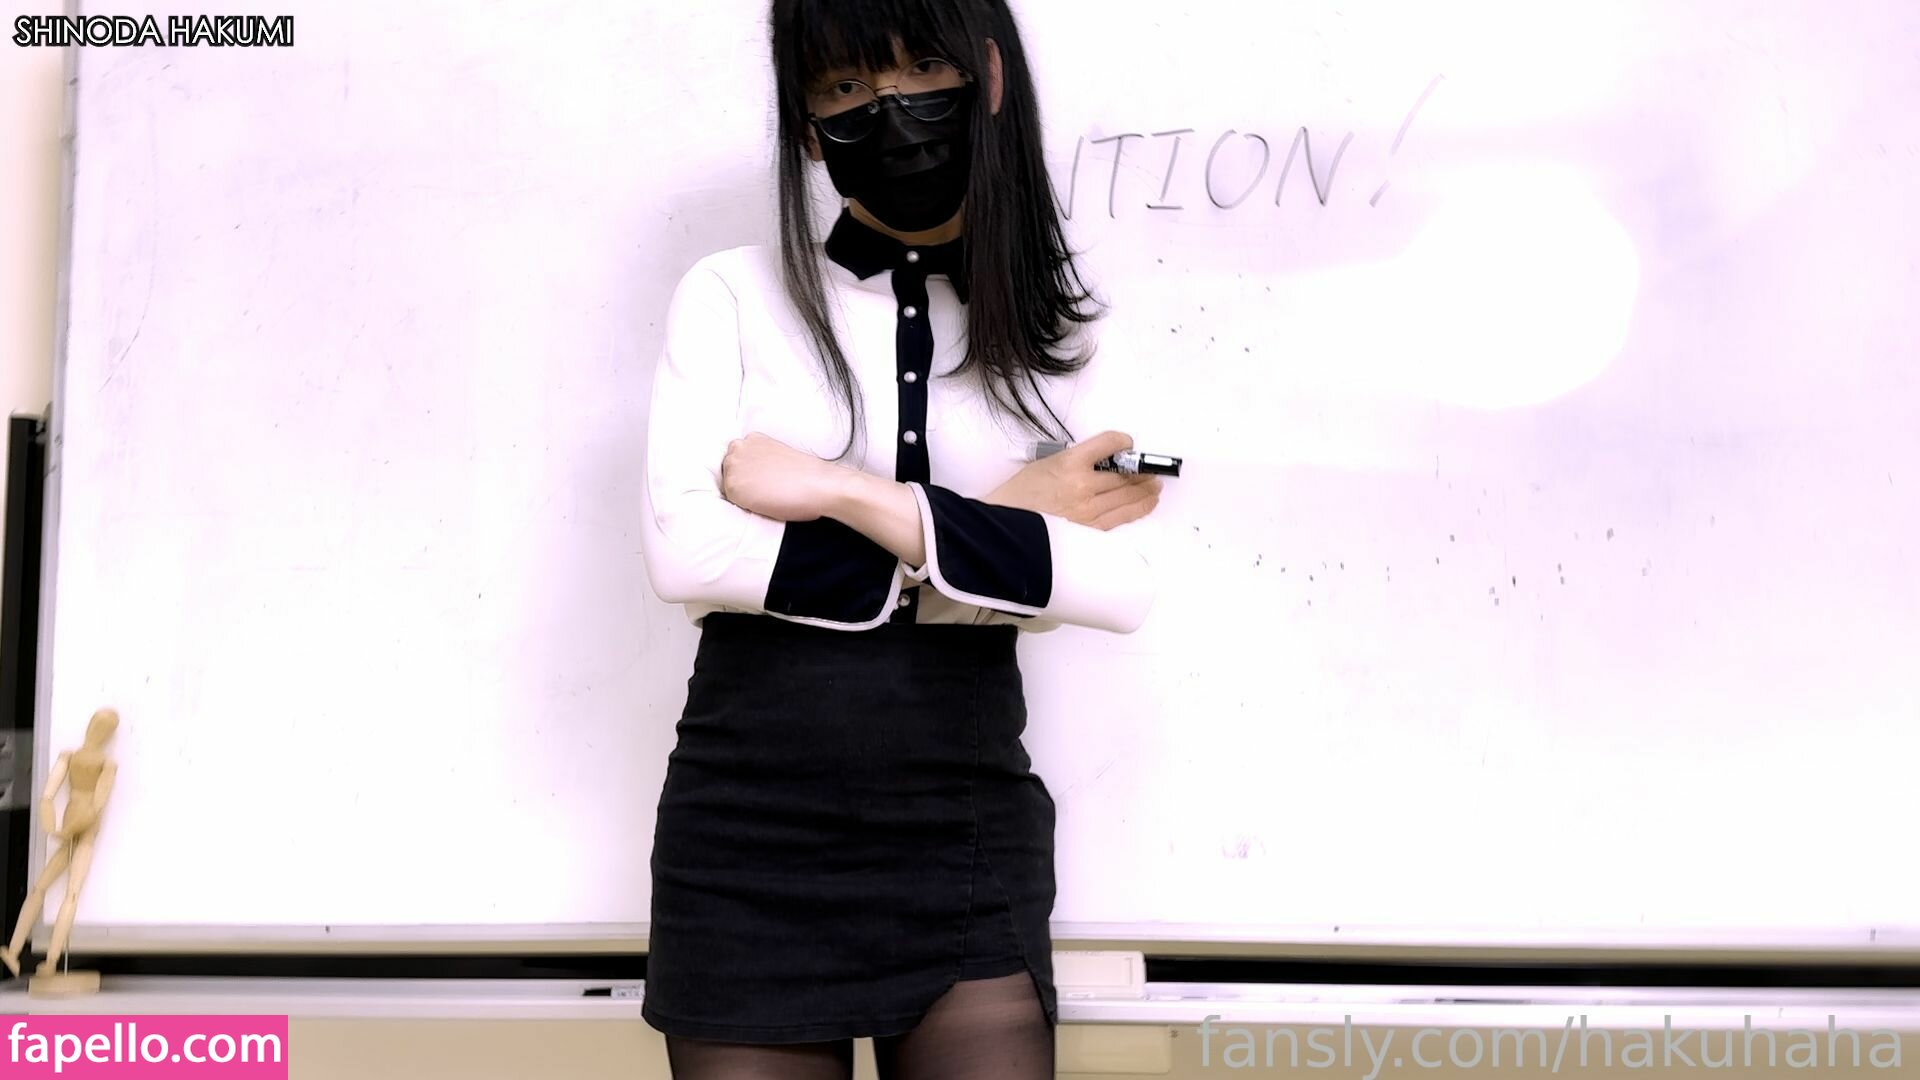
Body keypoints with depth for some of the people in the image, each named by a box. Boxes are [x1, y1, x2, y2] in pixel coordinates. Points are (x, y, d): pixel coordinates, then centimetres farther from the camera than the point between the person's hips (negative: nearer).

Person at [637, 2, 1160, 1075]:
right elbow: (684, 548, -14)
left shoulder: (1059, 331, 5)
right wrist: (1003, 537, -11)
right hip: (748, 841, 0)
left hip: (968, 838, 1)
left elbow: (1125, 589, -10)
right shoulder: (732, 296, 1)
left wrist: (851, 496, -17)